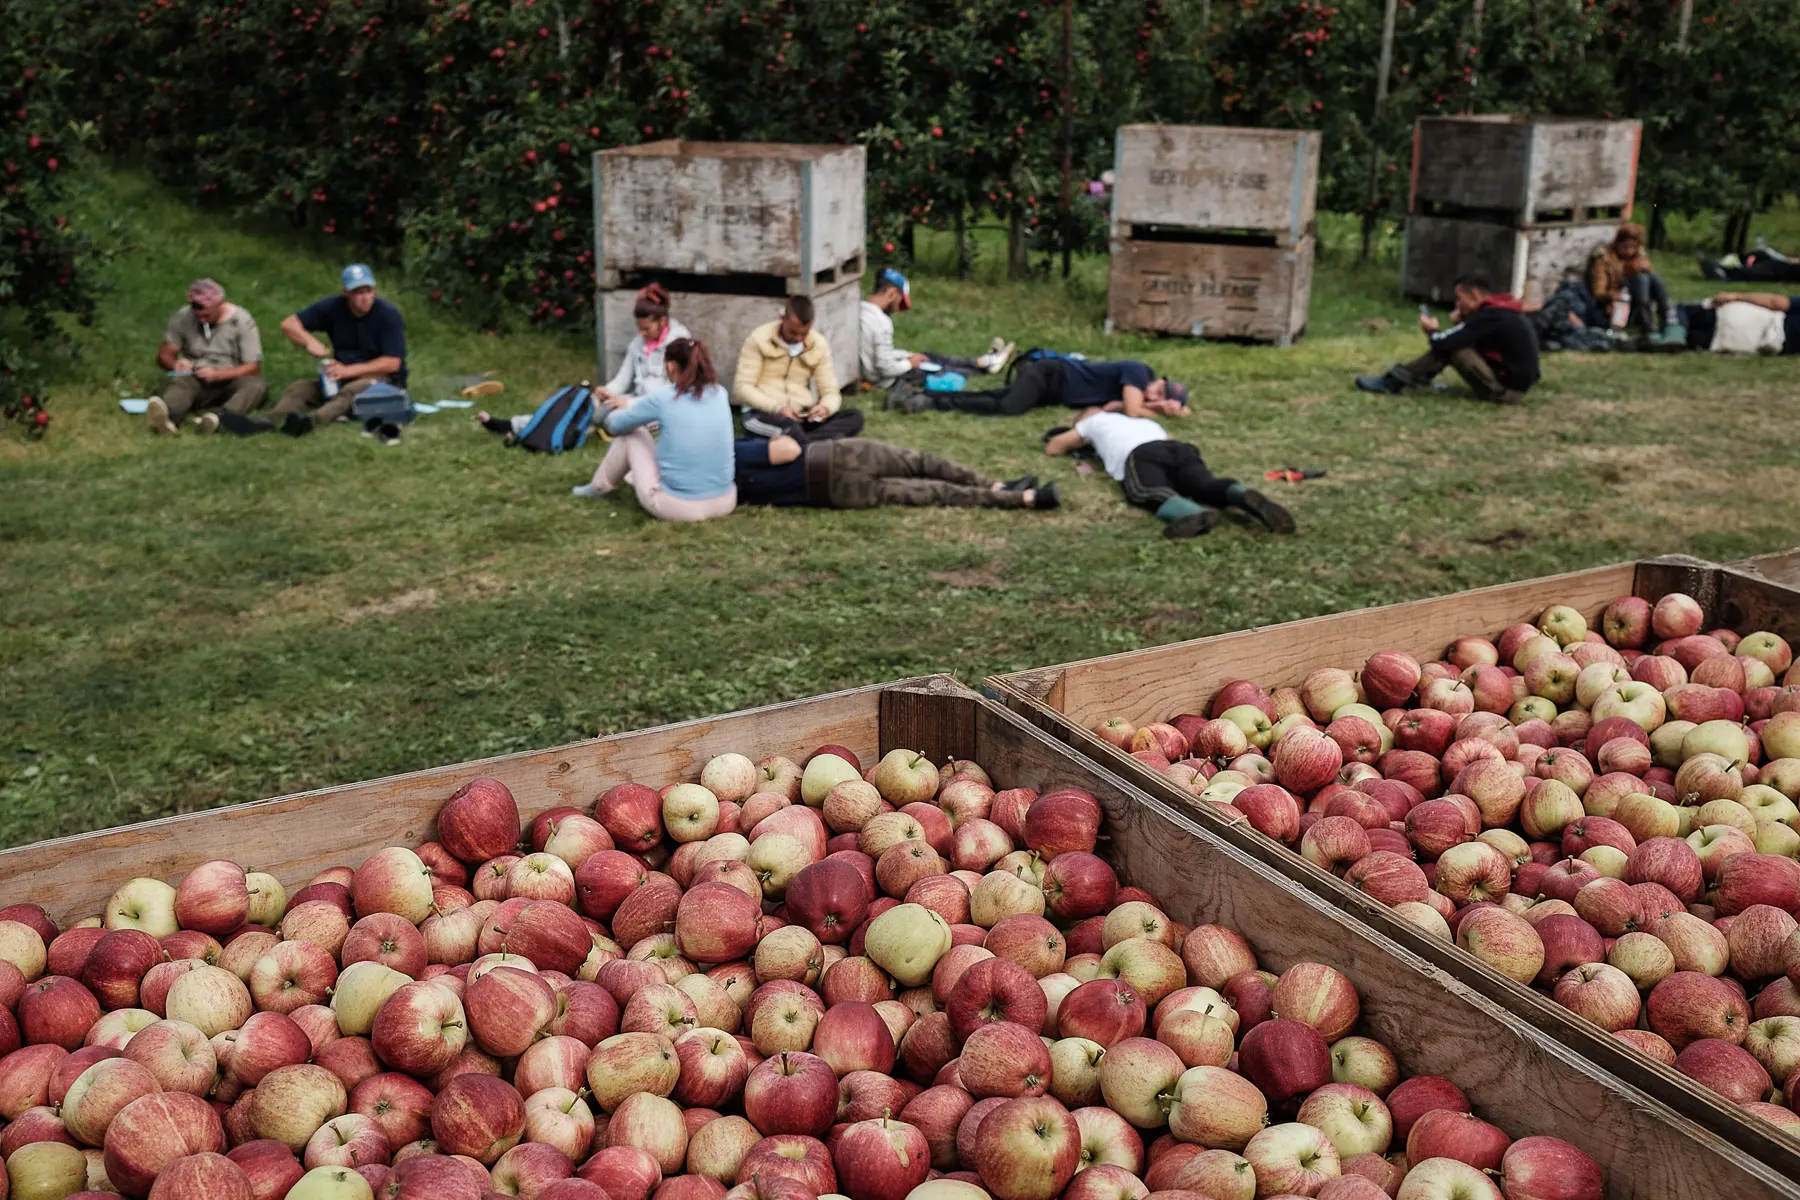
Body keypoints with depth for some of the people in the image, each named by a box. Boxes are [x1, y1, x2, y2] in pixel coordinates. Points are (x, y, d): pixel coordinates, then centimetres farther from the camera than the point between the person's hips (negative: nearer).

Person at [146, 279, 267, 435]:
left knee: (257, 385, -33)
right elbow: (163, 356, 8)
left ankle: (219, 418, -63)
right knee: (179, 384, -33)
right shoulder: (182, 318, 2)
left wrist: (217, 374, -21)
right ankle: (167, 417, -68)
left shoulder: (242, 321, -5)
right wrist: (175, 364, -17)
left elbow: (253, 367, -7)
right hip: (195, 381, 1)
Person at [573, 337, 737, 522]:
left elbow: (615, 425, 8)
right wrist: (629, 404, 37)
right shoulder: (720, 394, 4)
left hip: (676, 507, -4)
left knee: (630, 432, 18)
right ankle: (637, 476, 56)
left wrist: (624, 408, 33)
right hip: (725, 503, 4)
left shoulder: (664, 397, -9)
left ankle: (602, 487, 40)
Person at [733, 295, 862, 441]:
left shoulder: (819, 345, 7)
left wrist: (825, 408, -20)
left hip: (802, 417, 5)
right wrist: (777, 408, -24)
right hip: (765, 414, -4)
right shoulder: (759, 339, -4)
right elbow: (741, 388, -9)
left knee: (854, 418, -23)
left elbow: (831, 393, 7)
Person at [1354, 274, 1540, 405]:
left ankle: (1393, 382, -8)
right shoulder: (1502, 310, 10)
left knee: (1449, 348, -14)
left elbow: (1444, 342, -22)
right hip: (1514, 383, 9)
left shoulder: (1491, 316, -20)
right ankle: (1399, 378, 8)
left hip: (1505, 390, -9)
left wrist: (1431, 330, 0)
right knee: (1455, 345, 10)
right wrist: (1459, 325, 1)